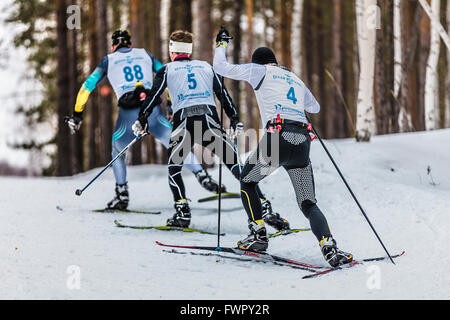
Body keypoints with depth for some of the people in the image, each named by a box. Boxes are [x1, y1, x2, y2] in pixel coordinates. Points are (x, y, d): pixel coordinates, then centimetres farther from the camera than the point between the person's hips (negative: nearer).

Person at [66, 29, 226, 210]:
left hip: (128, 114, -1)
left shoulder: (109, 60, 18)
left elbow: (88, 85, 14)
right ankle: (204, 178, -6)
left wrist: (77, 113, 17)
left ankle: (122, 195, 15)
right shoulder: (144, 54, 22)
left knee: (117, 152, 21)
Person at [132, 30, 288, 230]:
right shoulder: (206, 66, 24)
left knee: (174, 168, 21)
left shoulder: (167, 70, 18)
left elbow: (153, 97, 11)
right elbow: (223, 95, 19)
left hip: (183, 121, -1)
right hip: (210, 120, 1)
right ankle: (264, 208, -11)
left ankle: (182, 212, 6)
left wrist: (140, 122, 19)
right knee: (236, 166, 0)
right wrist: (235, 121, 19)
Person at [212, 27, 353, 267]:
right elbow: (315, 108, 45)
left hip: (278, 136, -5)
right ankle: (328, 246, -18)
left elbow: (221, 67, 13)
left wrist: (221, 44, 32)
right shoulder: (296, 80, 28)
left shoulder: (259, 71, 11)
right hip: (303, 142, 5)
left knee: (246, 182, 22)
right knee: (308, 204, 6)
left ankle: (258, 235, 13)